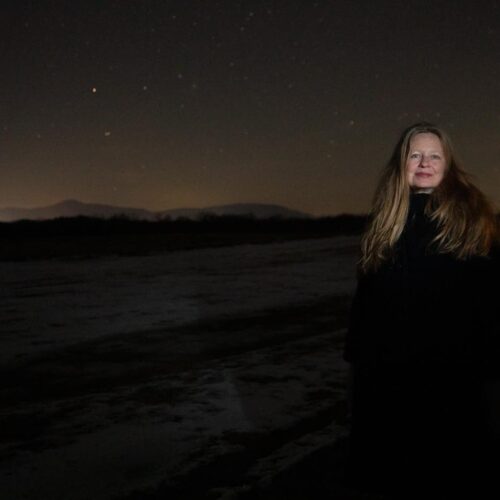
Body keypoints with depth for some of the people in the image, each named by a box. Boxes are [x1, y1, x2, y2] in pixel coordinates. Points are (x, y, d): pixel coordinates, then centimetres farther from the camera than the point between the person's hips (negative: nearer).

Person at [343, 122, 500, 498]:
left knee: (446, 460, 7)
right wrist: (356, 350, 7)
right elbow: (366, 290, 11)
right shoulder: (386, 219, 10)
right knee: (392, 468, 12)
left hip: (451, 363, -3)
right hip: (386, 363, 4)